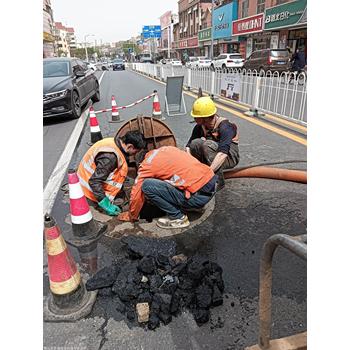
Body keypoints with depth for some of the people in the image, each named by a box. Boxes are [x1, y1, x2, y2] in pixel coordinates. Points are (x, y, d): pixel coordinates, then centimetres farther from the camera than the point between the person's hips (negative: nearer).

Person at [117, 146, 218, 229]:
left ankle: (178, 218, 1)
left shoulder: (147, 164, -4)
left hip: (199, 195, -8)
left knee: (147, 185, -8)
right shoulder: (166, 149, 18)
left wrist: (131, 216, 20)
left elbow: (137, 193, 2)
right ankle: (183, 207, 16)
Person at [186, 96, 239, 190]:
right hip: (214, 158, 5)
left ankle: (219, 181, -23)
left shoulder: (225, 127, -27)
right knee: (195, 143, -21)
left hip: (229, 158, -5)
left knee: (208, 144, -33)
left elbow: (223, 153, -39)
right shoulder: (200, 127, -8)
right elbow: (189, 146, -7)